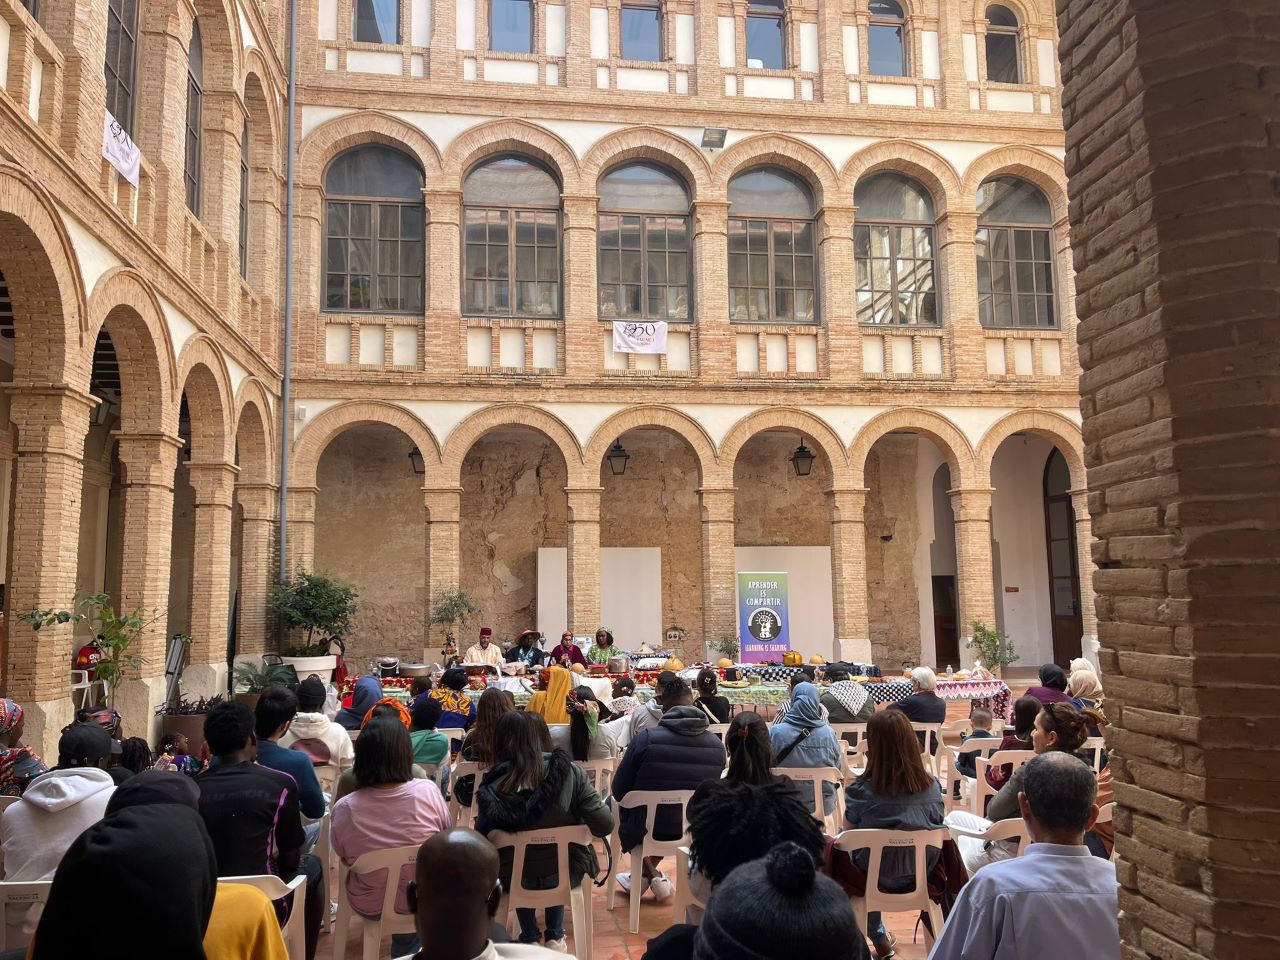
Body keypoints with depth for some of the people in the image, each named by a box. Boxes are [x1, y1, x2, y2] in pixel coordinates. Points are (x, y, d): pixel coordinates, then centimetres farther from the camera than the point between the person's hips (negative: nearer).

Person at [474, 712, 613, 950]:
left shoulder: (494, 786, -20)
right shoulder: (569, 772, -19)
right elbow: (604, 826, -17)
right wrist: (601, 805, 5)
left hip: (515, 879, 0)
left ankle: (530, 939, 38)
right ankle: (555, 937, 39)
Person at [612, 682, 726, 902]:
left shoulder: (646, 738, -19)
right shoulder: (717, 744, -9)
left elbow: (619, 790, -9)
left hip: (649, 829, -4)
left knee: (623, 810, 29)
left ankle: (652, 875, 23)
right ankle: (644, 876, 40)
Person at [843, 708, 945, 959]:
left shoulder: (860, 791, -23)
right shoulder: (932, 786, -13)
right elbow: (936, 825, 4)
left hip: (876, 879, -3)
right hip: (923, 876, 3)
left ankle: (880, 938, 40)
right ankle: (879, 938, 42)